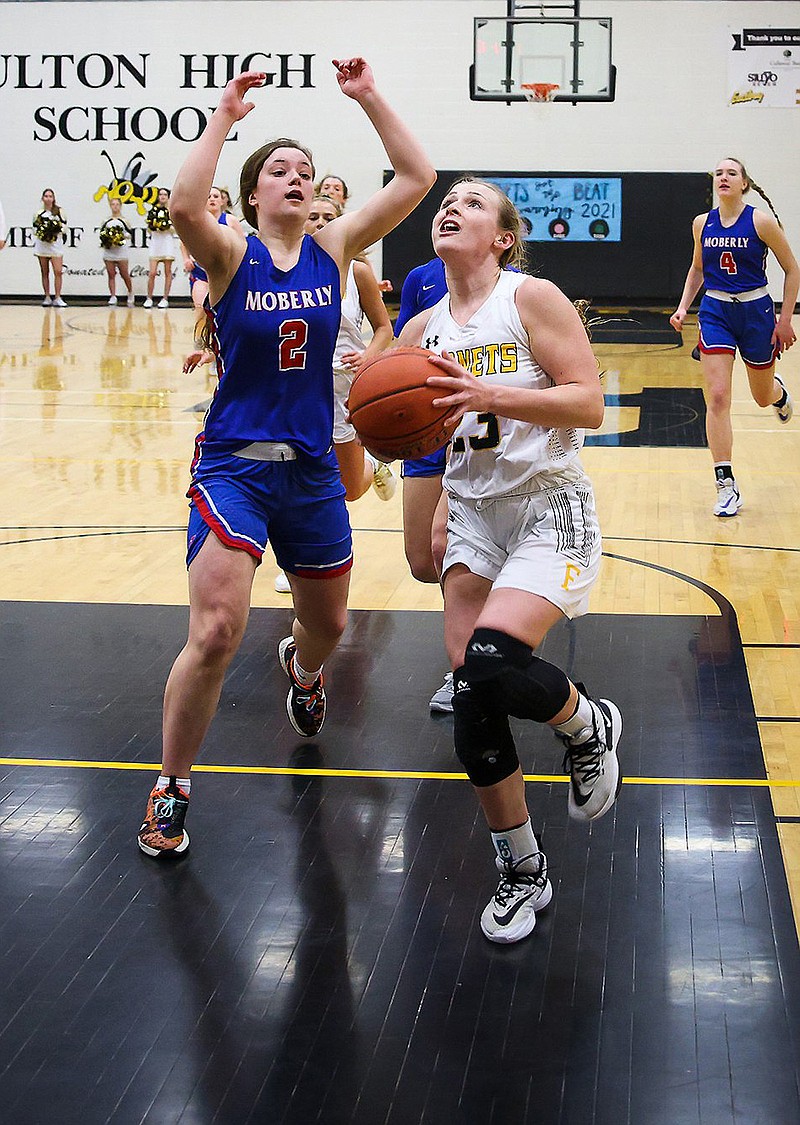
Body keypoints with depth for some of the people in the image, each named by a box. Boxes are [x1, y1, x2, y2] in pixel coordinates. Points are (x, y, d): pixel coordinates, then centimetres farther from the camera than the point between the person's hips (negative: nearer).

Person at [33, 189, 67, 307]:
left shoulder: (59, 212, 5)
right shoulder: (38, 213, 9)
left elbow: (64, 227, 6)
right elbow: (34, 229, 16)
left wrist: (57, 230, -11)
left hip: (55, 244, -2)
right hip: (41, 245, 2)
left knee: (58, 271, -12)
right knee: (45, 272, 6)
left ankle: (57, 298, -8)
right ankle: (47, 297, 12)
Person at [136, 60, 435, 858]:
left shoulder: (332, 251, 2)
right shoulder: (231, 256, -7)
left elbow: (415, 179, -6)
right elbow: (183, 206, -31)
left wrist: (368, 98, -10)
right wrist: (224, 116, -24)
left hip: (311, 469, 4)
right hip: (233, 465, -4)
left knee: (327, 623, 20)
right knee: (216, 634, -19)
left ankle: (300, 667, 60)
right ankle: (171, 788, 1)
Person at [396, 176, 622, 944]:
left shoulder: (532, 298, -7)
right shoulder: (422, 330, 9)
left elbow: (588, 403, -14)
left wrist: (490, 395, -24)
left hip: (550, 511, -5)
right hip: (472, 514, 6)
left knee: (493, 661, -27)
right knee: (471, 697, -1)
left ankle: (589, 727, 8)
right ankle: (521, 872, 16)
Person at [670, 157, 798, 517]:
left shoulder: (761, 221, -11)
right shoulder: (702, 224, 0)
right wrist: (682, 308, 5)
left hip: (756, 311, -2)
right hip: (715, 311, 2)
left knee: (762, 397, 15)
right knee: (717, 399, -12)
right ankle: (726, 485, -8)